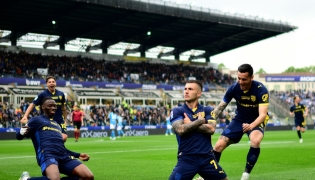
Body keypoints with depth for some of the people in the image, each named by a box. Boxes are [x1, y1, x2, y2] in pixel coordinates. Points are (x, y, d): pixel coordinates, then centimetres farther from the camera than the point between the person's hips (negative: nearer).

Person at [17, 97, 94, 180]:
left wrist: (78, 155, 28)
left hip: (64, 156, 7)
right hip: (47, 155, -7)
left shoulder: (57, 124, 33)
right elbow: (18, 136, 8)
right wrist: (22, 132, -17)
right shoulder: (37, 120, 15)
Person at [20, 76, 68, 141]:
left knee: (64, 137, -14)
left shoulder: (61, 94, 3)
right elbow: (32, 105, -8)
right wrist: (25, 116, -19)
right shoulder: (42, 94, -7)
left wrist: (65, 119, 20)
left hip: (59, 121, 2)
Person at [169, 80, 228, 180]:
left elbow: (211, 129, -8)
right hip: (187, 159, -2)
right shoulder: (177, 111, 2)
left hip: (207, 158, 2)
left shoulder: (207, 110, 8)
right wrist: (200, 120, -7)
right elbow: (180, 130, -16)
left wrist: (190, 124, -8)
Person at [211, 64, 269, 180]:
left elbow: (263, 114, -32)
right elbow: (221, 106, -7)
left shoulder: (261, 90, -26)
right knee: (219, 145, -4)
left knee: (255, 141, -36)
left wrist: (251, 126, -51)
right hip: (239, 119, 4)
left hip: (256, 121, -4)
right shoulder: (234, 88, -16)